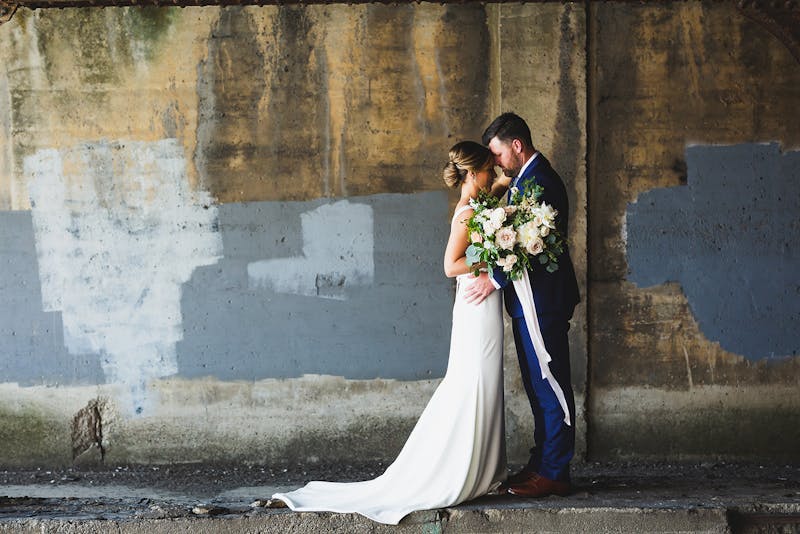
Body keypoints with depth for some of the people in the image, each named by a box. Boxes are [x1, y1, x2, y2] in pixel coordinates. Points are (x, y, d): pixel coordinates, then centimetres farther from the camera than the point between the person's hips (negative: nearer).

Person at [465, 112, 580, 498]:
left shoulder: (539, 181, -17)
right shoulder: (527, 178, 16)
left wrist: (496, 278, -21)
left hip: (543, 303, -11)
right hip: (531, 302, 11)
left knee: (549, 388, -4)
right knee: (539, 388, 15)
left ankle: (554, 473, 1)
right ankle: (542, 463, 23)